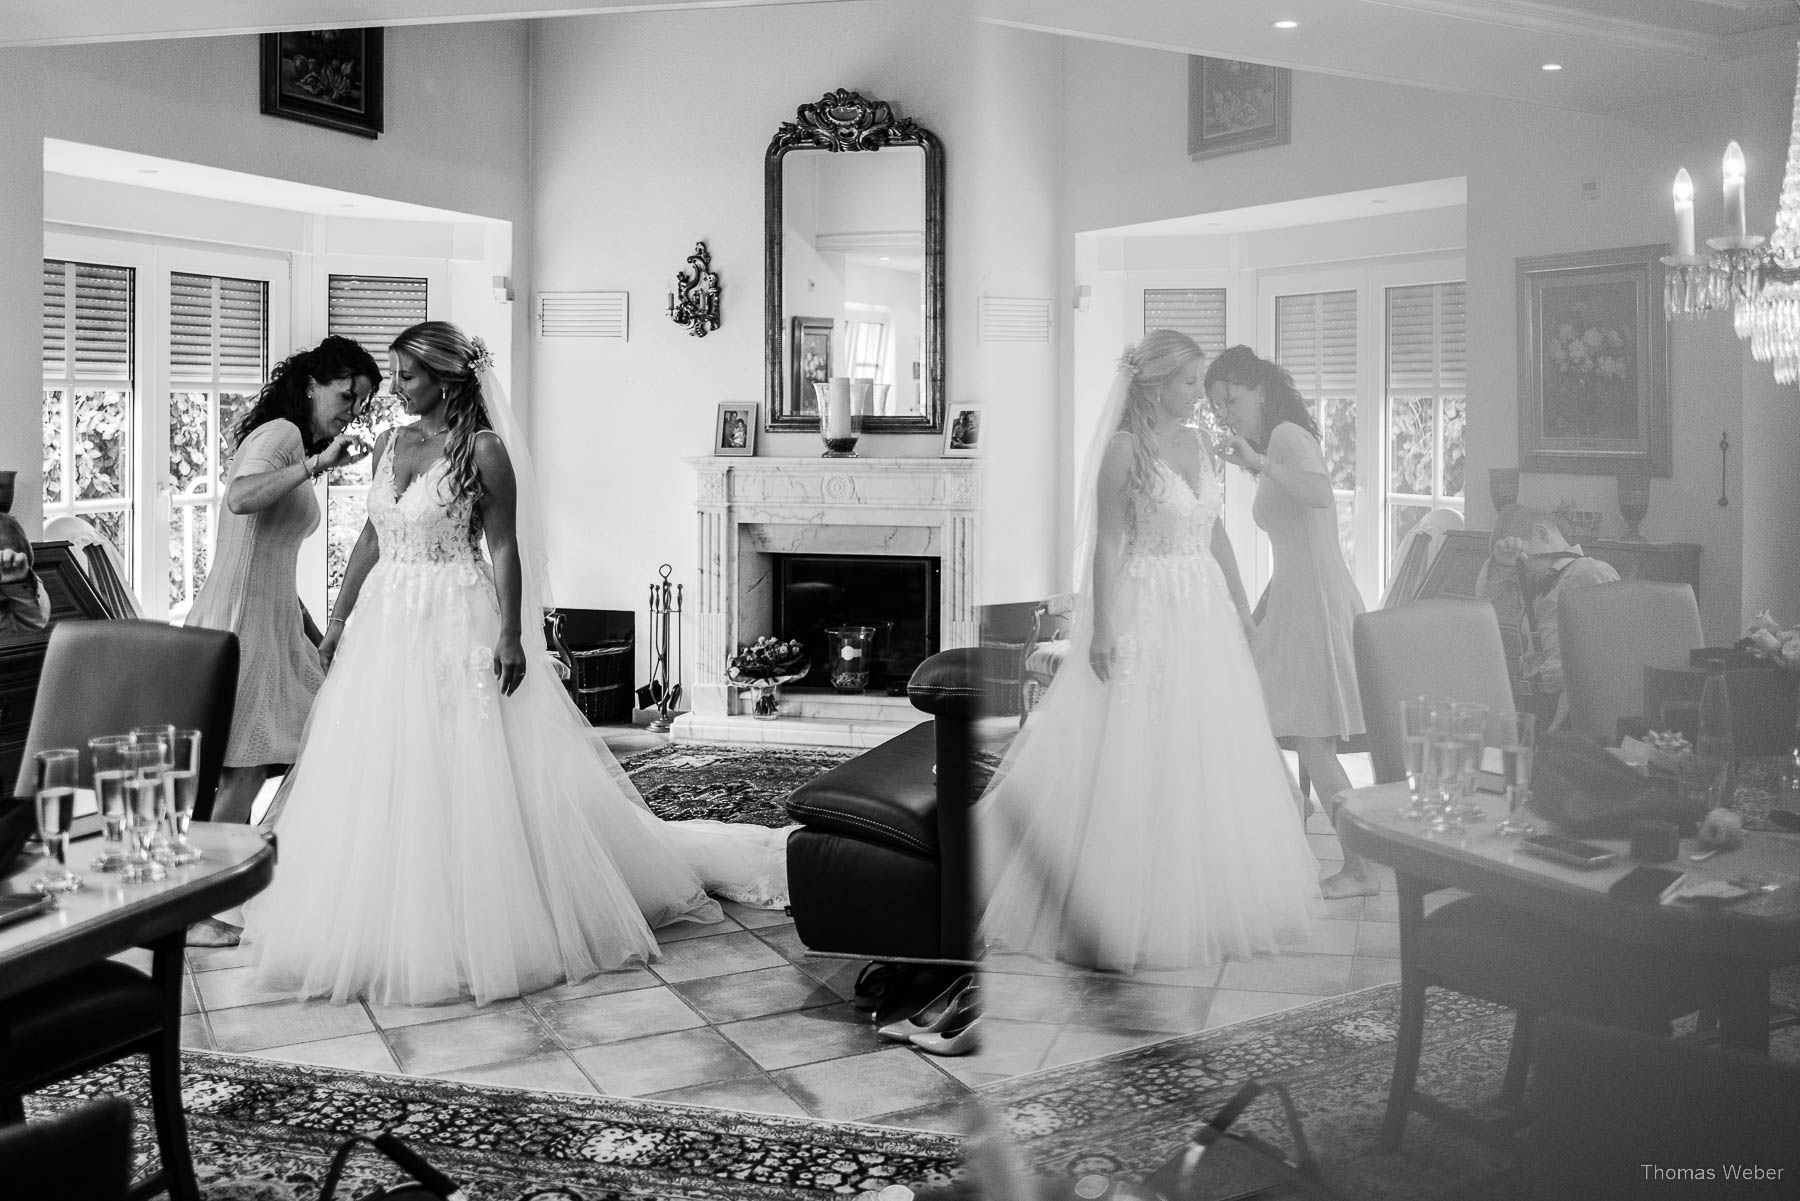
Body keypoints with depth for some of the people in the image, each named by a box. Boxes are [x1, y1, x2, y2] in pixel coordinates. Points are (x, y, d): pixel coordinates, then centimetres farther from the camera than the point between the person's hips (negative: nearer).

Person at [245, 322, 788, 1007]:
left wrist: (511, 634, -16)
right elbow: (371, 538, 16)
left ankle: (472, 930, 7)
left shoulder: (483, 449, -9)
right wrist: (339, 618, 15)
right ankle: (375, 926, 20)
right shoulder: (389, 445, 10)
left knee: (465, 778, -3)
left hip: (457, 624, -7)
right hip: (386, 619, 7)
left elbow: (504, 546, -10)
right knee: (376, 782, 9)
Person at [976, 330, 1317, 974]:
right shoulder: (1124, 448, -10)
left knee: (1211, 757, 12)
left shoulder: (1199, 443, 10)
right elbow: (1106, 542, -13)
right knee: (1135, 761, -2)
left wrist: (1242, 607, 16)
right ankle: (1127, 910, 10)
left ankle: (1209, 898, 27)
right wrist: (1103, 627, -18)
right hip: (1144, 612, -7)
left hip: (1205, 611, 7)